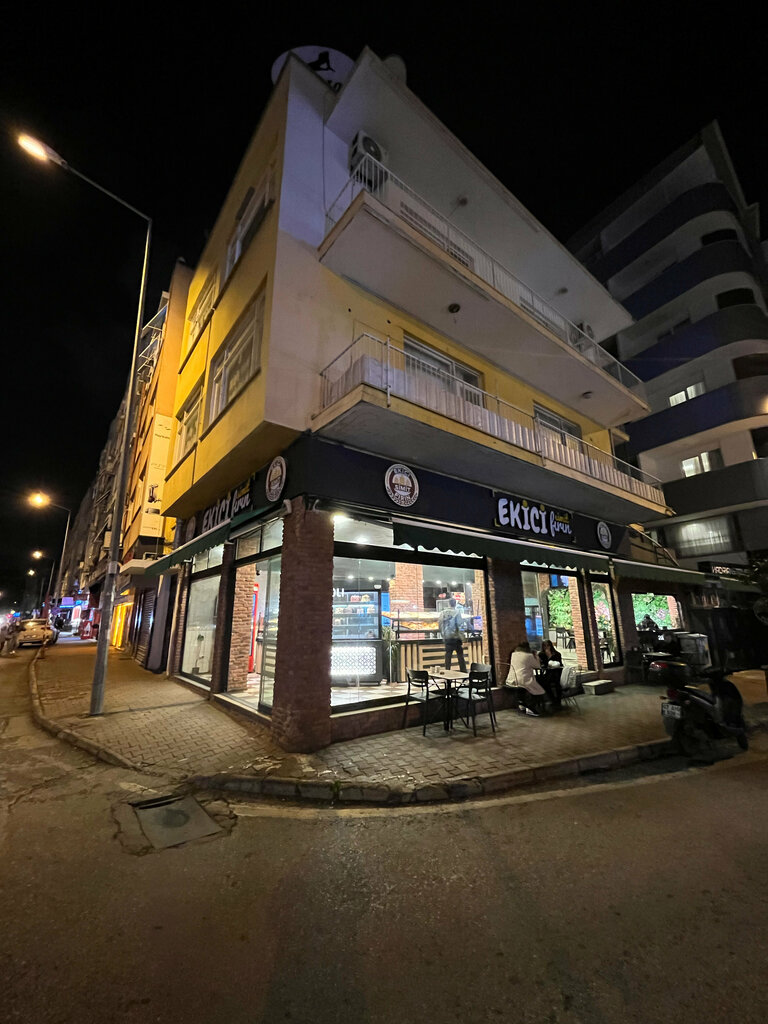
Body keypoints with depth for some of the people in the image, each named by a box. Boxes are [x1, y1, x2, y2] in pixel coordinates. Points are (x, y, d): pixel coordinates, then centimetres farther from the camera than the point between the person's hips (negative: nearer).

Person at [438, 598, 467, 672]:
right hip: (456, 637, -3)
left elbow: (439, 626, 6)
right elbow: (459, 626, -12)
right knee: (460, 655, 6)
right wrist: (462, 640, -5)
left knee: (448, 655, 10)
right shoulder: (457, 612, -10)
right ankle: (463, 672, 8)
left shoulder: (442, 613, 2)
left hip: (446, 638, 4)